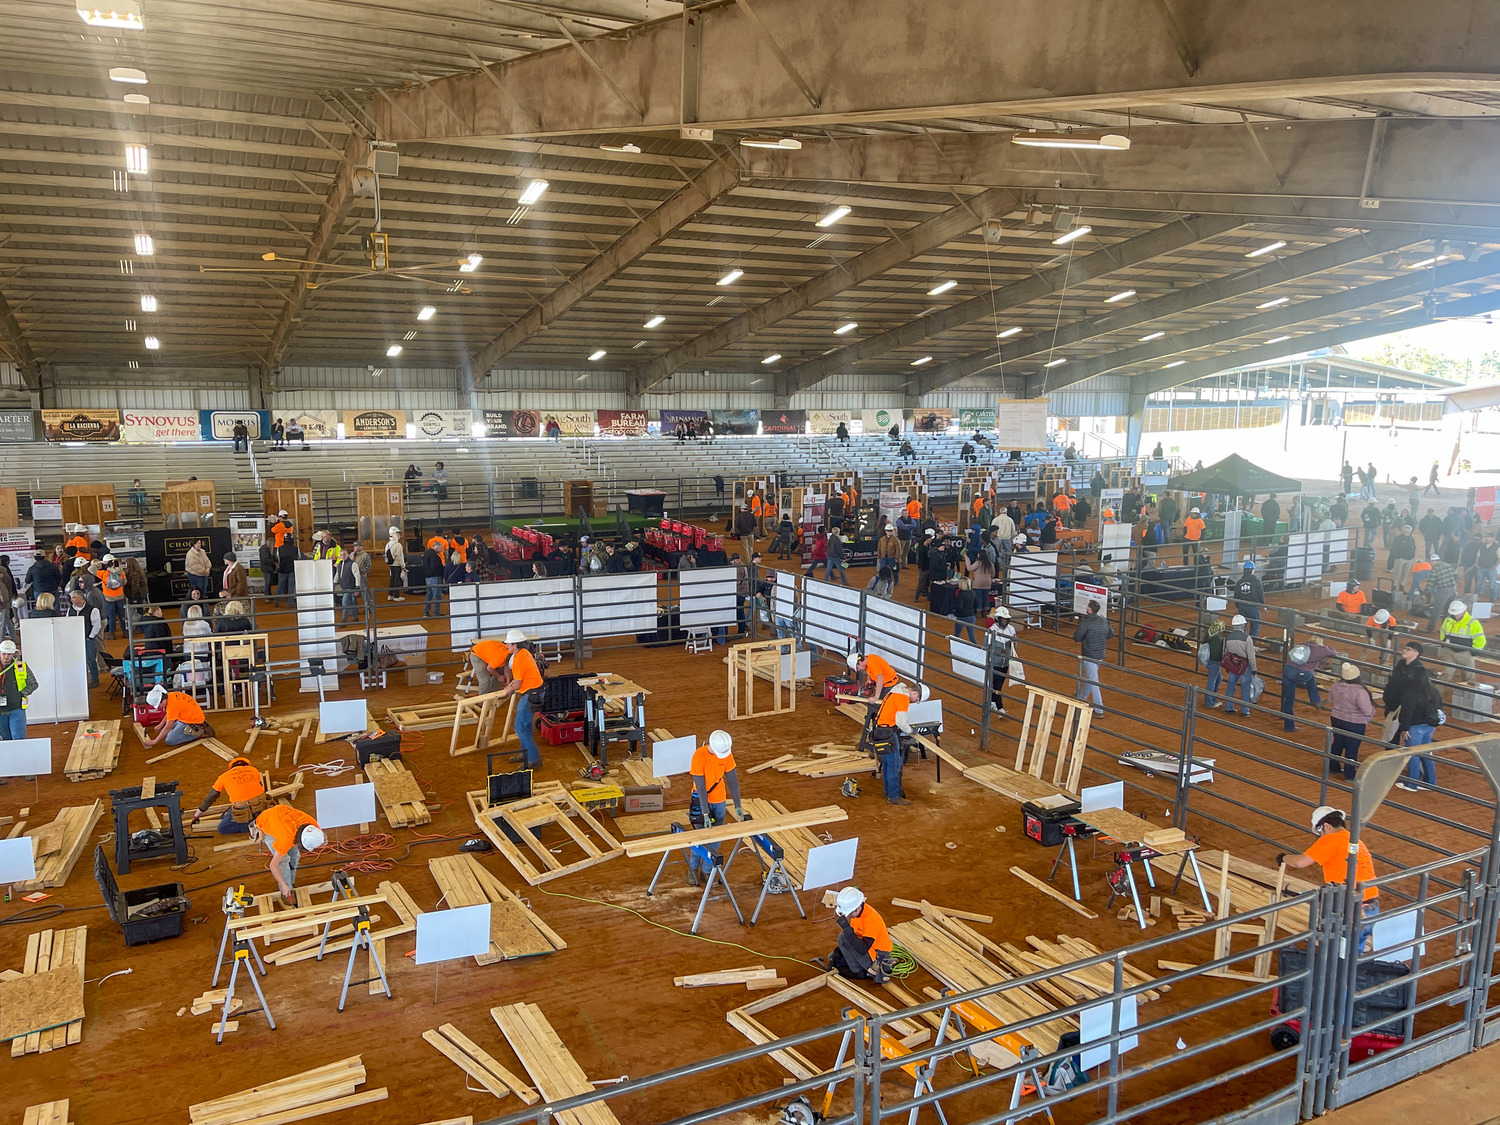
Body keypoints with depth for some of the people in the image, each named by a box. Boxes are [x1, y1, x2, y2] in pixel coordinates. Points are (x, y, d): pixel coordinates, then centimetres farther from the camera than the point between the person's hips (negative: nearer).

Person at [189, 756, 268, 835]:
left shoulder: (224, 776, 17)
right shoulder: (253, 770, 20)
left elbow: (210, 798, 24)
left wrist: (196, 816, 37)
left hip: (243, 809, -4)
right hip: (261, 806, 4)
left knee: (222, 829, 12)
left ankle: (253, 825, -4)